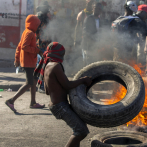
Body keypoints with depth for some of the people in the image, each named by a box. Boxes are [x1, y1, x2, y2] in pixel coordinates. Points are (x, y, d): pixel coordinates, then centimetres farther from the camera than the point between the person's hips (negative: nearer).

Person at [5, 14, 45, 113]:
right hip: (28, 63, -10)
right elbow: (24, 46, -25)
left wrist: (17, 59, 21)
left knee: (34, 81, 16)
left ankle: (33, 103, 24)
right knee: (29, 83, -9)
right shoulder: (30, 33, -15)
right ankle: (11, 101, -12)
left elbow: (19, 46, 18)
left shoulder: (26, 32, 15)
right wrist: (38, 51, -22)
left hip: (31, 62, 10)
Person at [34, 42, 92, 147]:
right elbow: (67, 85, -19)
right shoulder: (56, 66, -16)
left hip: (55, 105, 11)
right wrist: (83, 80, -7)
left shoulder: (46, 67, 14)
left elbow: (47, 91, 19)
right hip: (60, 106, -11)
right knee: (82, 131, -15)